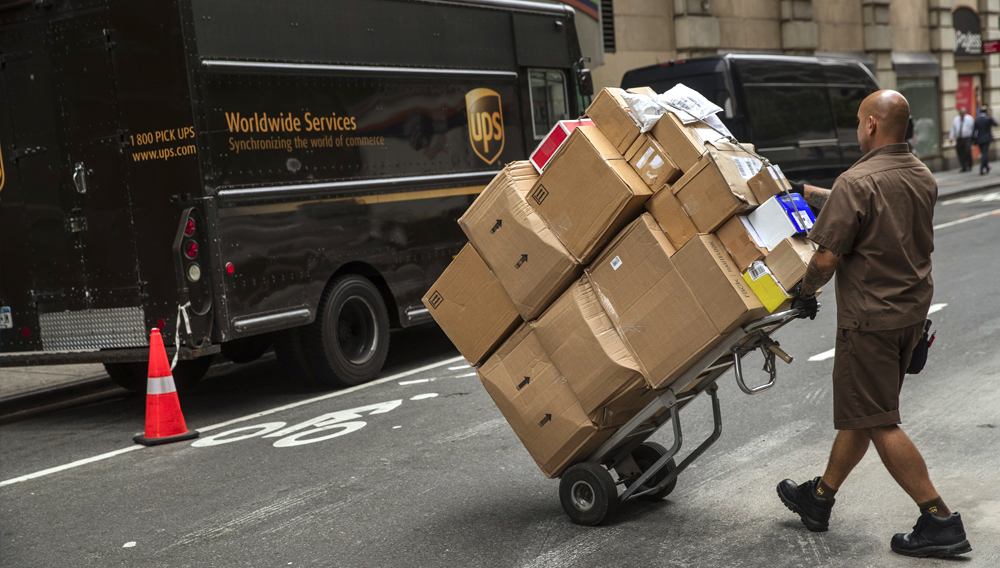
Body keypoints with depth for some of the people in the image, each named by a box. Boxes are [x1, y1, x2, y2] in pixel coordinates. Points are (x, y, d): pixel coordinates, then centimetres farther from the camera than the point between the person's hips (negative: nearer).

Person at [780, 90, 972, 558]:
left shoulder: (857, 182, -20)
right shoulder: (923, 178, 7)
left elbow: (828, 257, -20)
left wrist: (805, 292, 1)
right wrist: (810, 194, 30)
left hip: (870, 318, -9)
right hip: (912, 310, 9)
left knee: (878, 423, -2)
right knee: (859, 412, 17)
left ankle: (940, 521, -1)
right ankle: (819, 498, 30)